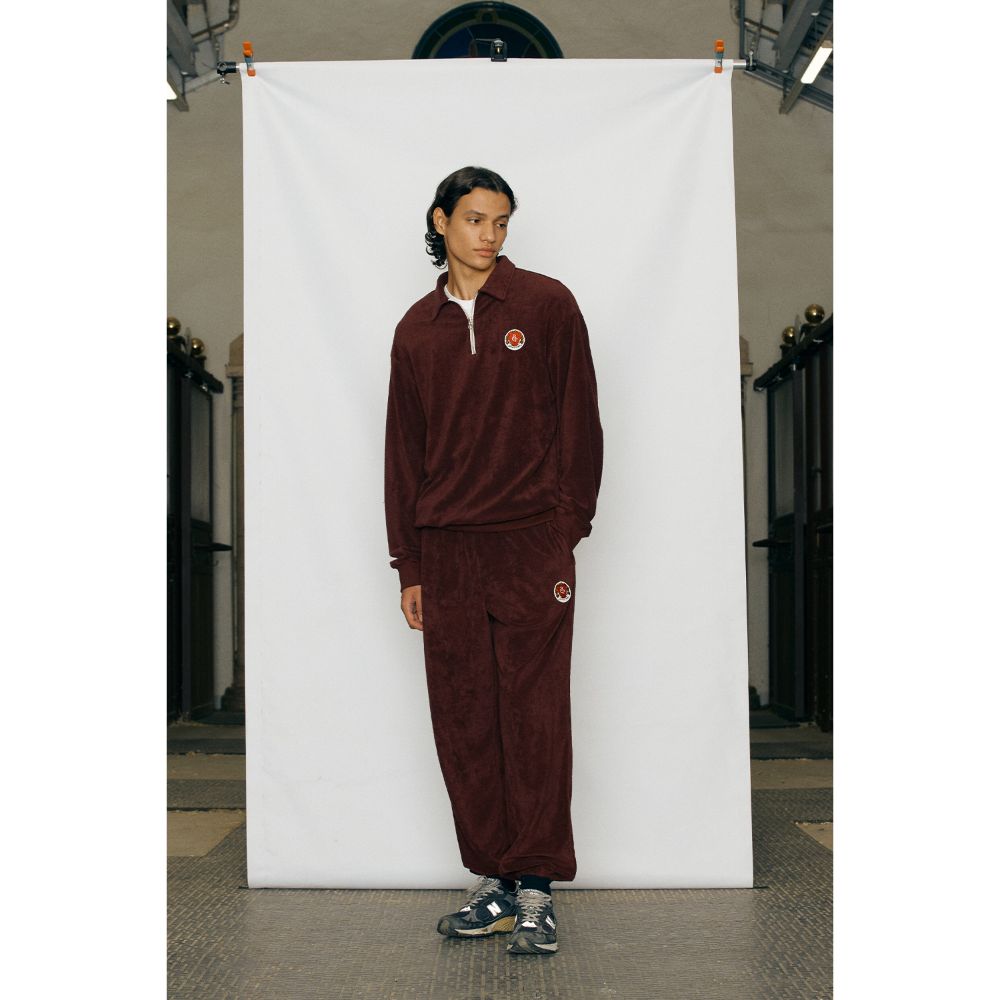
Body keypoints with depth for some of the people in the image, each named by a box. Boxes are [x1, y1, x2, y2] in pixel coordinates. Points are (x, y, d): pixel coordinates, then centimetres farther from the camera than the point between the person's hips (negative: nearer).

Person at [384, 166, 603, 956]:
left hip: (531, 543, -3)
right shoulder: (417, 329, 12)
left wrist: (569, 528, -3)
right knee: (462, 720, 5)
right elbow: (404, 449, 13)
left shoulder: (547, 305, 3)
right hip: (446, 551, 4)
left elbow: (578, 420, 2)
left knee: (533, 717, -3)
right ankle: (493, 883, 15)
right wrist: (409, 564, 9)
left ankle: (537, 892, 4)